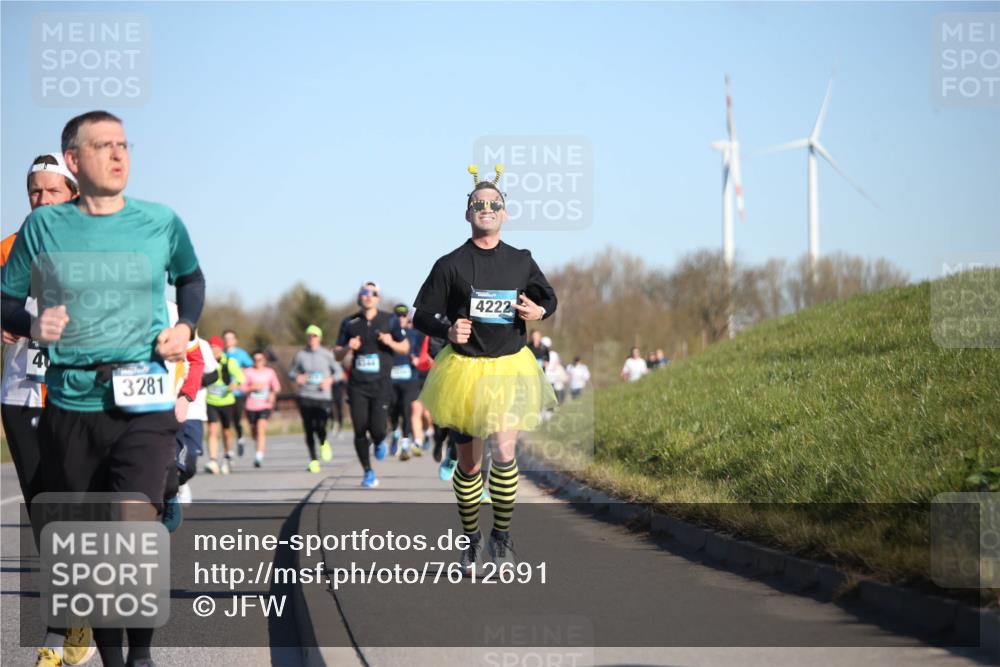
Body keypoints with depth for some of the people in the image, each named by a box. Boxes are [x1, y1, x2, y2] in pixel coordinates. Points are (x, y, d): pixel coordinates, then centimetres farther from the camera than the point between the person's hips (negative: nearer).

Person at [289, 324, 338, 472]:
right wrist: (296, 377, -7)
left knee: (320, 427, -15)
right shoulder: (300, 355, 5)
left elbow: (338, 371, 10)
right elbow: (291, 372, 15)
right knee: (309, 429, -1)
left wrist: (330, 380, -9)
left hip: (323, 397, -1)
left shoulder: (327, 354, 3)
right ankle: (313, 460, 13)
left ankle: (324, 444, 21)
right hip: (305, 397, 1)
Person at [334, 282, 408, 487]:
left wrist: (391, 343, -10)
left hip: (380, 384, -1)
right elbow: (337, 355, 11)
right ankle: (368, 472, 15)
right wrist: (348, 348, -11)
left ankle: (379, 443, 25)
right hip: (357, 385, 1)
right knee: (360, 430, -2)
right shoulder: (349, 323, 7)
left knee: (377, 429, -13)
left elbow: (405, 348, 10)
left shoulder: (389, 321, 4)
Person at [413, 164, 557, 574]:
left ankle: (501, 534, 0)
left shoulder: (521, 261, 3)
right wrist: (448, 330, -21)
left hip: (510, 368, 1)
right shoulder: (451, 265, -5)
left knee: (504, 453, -15)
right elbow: (422, 315, -1)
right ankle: (471, 539, 24)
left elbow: (548, 298, 18)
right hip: (464, 369, -1)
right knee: (469, 464, 7)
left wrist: (539, 312, -5)